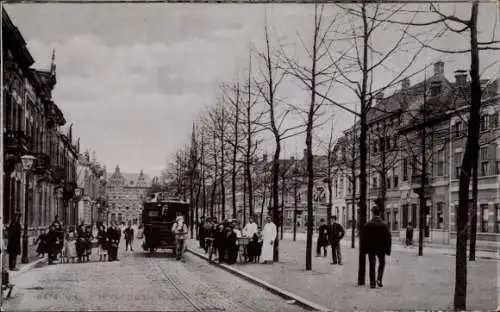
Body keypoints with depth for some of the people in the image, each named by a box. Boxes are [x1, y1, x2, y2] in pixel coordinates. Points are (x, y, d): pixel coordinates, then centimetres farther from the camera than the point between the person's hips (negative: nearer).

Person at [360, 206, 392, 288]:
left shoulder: (368, 225, -7)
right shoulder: (384, 225, -8)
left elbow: (363, 237, -5)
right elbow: (388, 238, -6)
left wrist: (363, 249, 4)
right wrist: (387, 250, 1)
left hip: (370, 248, 0)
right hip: (381, 248, 0)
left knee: (372, 265, 9)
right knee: (382, 263, 20)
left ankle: (372, 283, 8)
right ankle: (379, 279, 1)